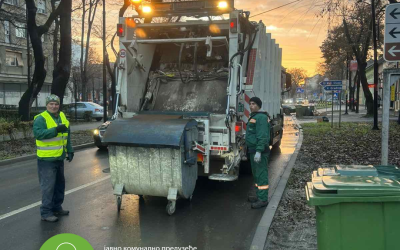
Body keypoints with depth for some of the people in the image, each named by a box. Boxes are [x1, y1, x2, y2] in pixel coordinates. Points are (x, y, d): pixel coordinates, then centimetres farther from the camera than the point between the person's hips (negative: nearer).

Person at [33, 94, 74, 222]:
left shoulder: (62, 117, 11)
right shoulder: (41, 118, -12)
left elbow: (67, 136, 18)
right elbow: (38, 133, -29)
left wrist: (69, 151, 13)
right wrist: (56, 130, -36)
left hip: (59, 158, 8)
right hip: (47, 159, -8)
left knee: (60, 184, 17)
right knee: (48, 186, -6)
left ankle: (57, 207, 31)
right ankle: (46, 212, 3)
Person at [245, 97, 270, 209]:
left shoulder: (261, 117, -15)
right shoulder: (254, 117, 18)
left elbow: (262, 136, -23)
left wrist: (259, 151, -28)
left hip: (259, 151, -11)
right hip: (253, 150, 11)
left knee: (261, 174, -7)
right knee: (256, 174, 17)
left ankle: (263, 200, -3)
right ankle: (260, 196, 27)